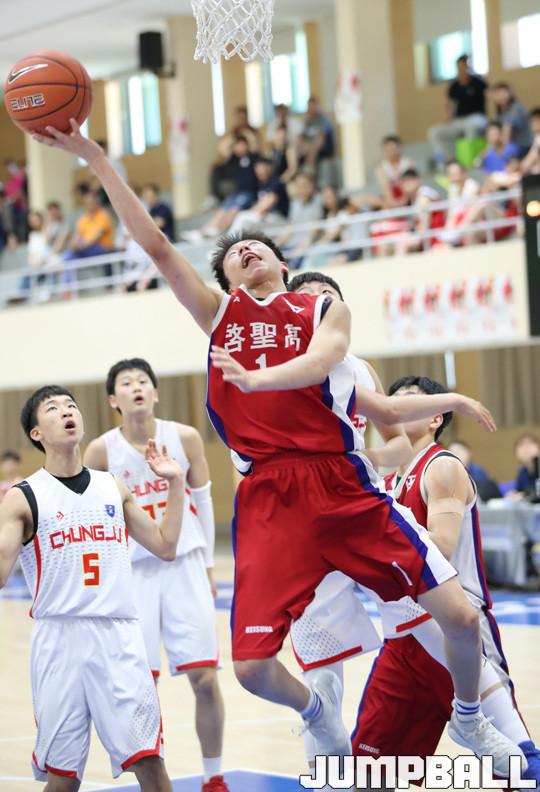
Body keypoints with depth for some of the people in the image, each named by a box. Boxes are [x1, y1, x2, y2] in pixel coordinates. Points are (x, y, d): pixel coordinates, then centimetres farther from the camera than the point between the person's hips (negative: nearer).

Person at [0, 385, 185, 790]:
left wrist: (175, 483, 13)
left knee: (148, 757, -4)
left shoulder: (113, 487, 13)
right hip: (60, 637, -2)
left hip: (120, 635, 2)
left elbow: (165, 546, 18)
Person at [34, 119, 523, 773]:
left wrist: (256, 377, -29)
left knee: (459, 614, -8)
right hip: (266, 497, 1)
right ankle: (316, 708, 28)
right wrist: (92, 156, 2)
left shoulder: (326, 310, 12)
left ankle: (468, 718, 23)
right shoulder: (219, 313, 16)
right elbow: (154, 244, 8)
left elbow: (319, 361, -10)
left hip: (343, 485, -1)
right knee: (252, 665, -7)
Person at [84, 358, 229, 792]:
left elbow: (203, 502, 8)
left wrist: (208, 565, 11)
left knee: (205, 678, -1)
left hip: (184, 564, 1)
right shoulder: (102, 450, -6)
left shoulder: (185, 438, -3)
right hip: (133, 571, -1)